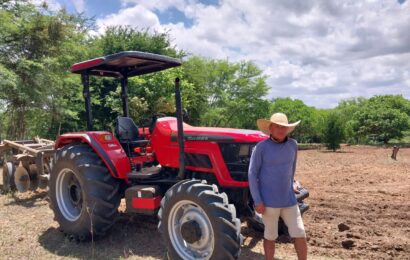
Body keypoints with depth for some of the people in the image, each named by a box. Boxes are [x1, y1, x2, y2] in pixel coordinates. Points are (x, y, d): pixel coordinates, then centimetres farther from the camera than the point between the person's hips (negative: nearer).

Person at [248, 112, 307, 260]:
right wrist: (257, 201, -12)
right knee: (270, 236, 10)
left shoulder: (292, 145, 2)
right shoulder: (261, 147, -11)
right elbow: (252, 174, -10)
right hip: (269, 201, -4)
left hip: (289, 199, 4)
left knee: (300, 235, 6)